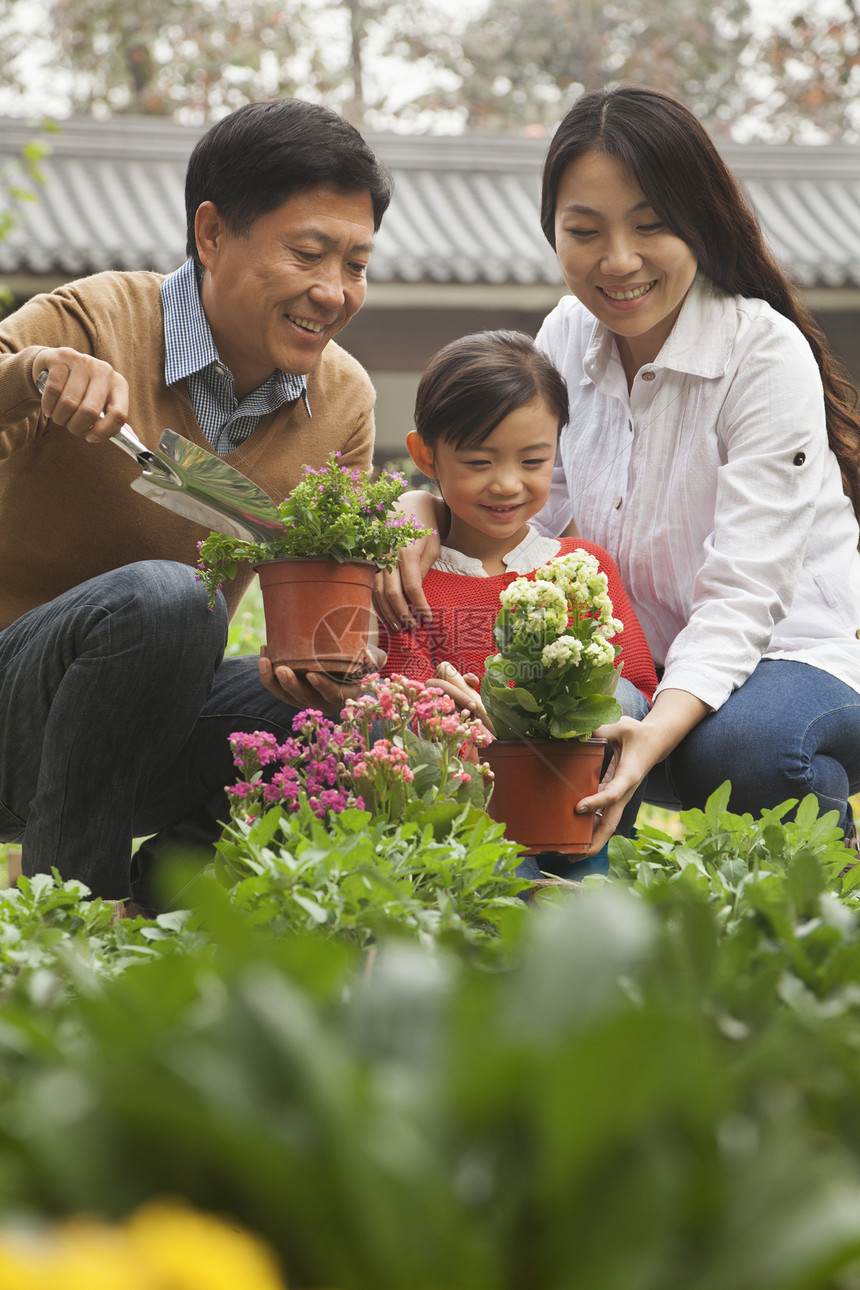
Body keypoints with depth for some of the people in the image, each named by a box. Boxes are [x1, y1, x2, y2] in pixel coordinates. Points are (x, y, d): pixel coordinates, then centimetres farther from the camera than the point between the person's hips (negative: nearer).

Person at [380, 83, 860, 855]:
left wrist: (657, 731, -43)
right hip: (643, 660, 5)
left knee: (739, 748, -38)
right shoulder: (570, 336, 2)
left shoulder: (768, 353, -18)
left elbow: (742, 596, -25)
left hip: (793, 649, -5)